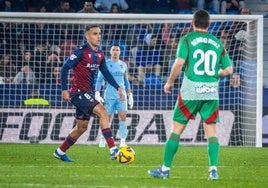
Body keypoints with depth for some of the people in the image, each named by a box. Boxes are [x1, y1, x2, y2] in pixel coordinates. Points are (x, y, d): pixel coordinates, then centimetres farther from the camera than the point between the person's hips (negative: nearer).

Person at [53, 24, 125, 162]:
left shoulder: (99, 54, 10)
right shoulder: (81, 52, -14)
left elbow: (106, 73, 19)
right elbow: (65, 68, -13)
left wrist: (118, 88, 10)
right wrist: (64, 90, -18)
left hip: (88, 94, 9)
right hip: (78, 92, -9)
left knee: (82, 127, 15)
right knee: (102, 111, -23)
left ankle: (60, 152, 31)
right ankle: (113, 151, -28)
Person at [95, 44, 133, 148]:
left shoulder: (123, 65, 12)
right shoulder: (105, 64, 1)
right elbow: (99, 80, 0)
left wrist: (130, 95, 15)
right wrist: (97, 94, -12)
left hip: (121, 95, 2)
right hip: (109, 95, -2)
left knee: (123, 117, -12)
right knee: (108, 119, 1)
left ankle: (123, 141, -13)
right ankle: (103, 138, 23)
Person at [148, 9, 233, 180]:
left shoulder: (188, 39, -2)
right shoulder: (217, 43, 9)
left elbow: (179, 63, -14)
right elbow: (229, 70, 9)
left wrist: (170, 82, -1)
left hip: (191, 91, -3)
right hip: (212, 92, 3)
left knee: (177, 129, 5)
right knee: (211, 130, 9)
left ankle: (165, 169, 7)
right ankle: (213, 169, -2)